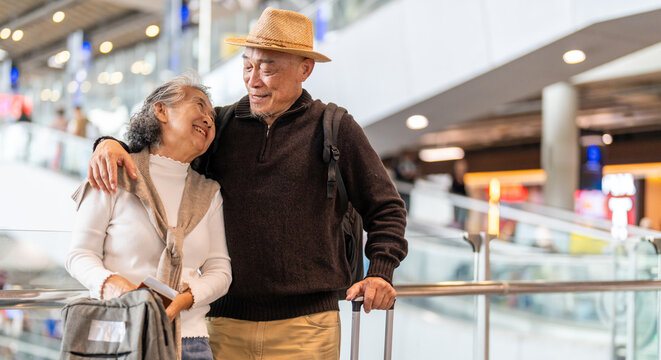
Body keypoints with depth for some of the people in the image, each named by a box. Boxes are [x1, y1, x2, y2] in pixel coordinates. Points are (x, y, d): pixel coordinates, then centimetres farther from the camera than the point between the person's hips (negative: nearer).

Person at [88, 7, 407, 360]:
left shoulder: (335, 128, 4)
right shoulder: (221, 124, 11)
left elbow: (385, 207, 9)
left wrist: (381, 272, -6)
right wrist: (111, 143, -5)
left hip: (305, 324, -2)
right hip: (226, 321, 3)